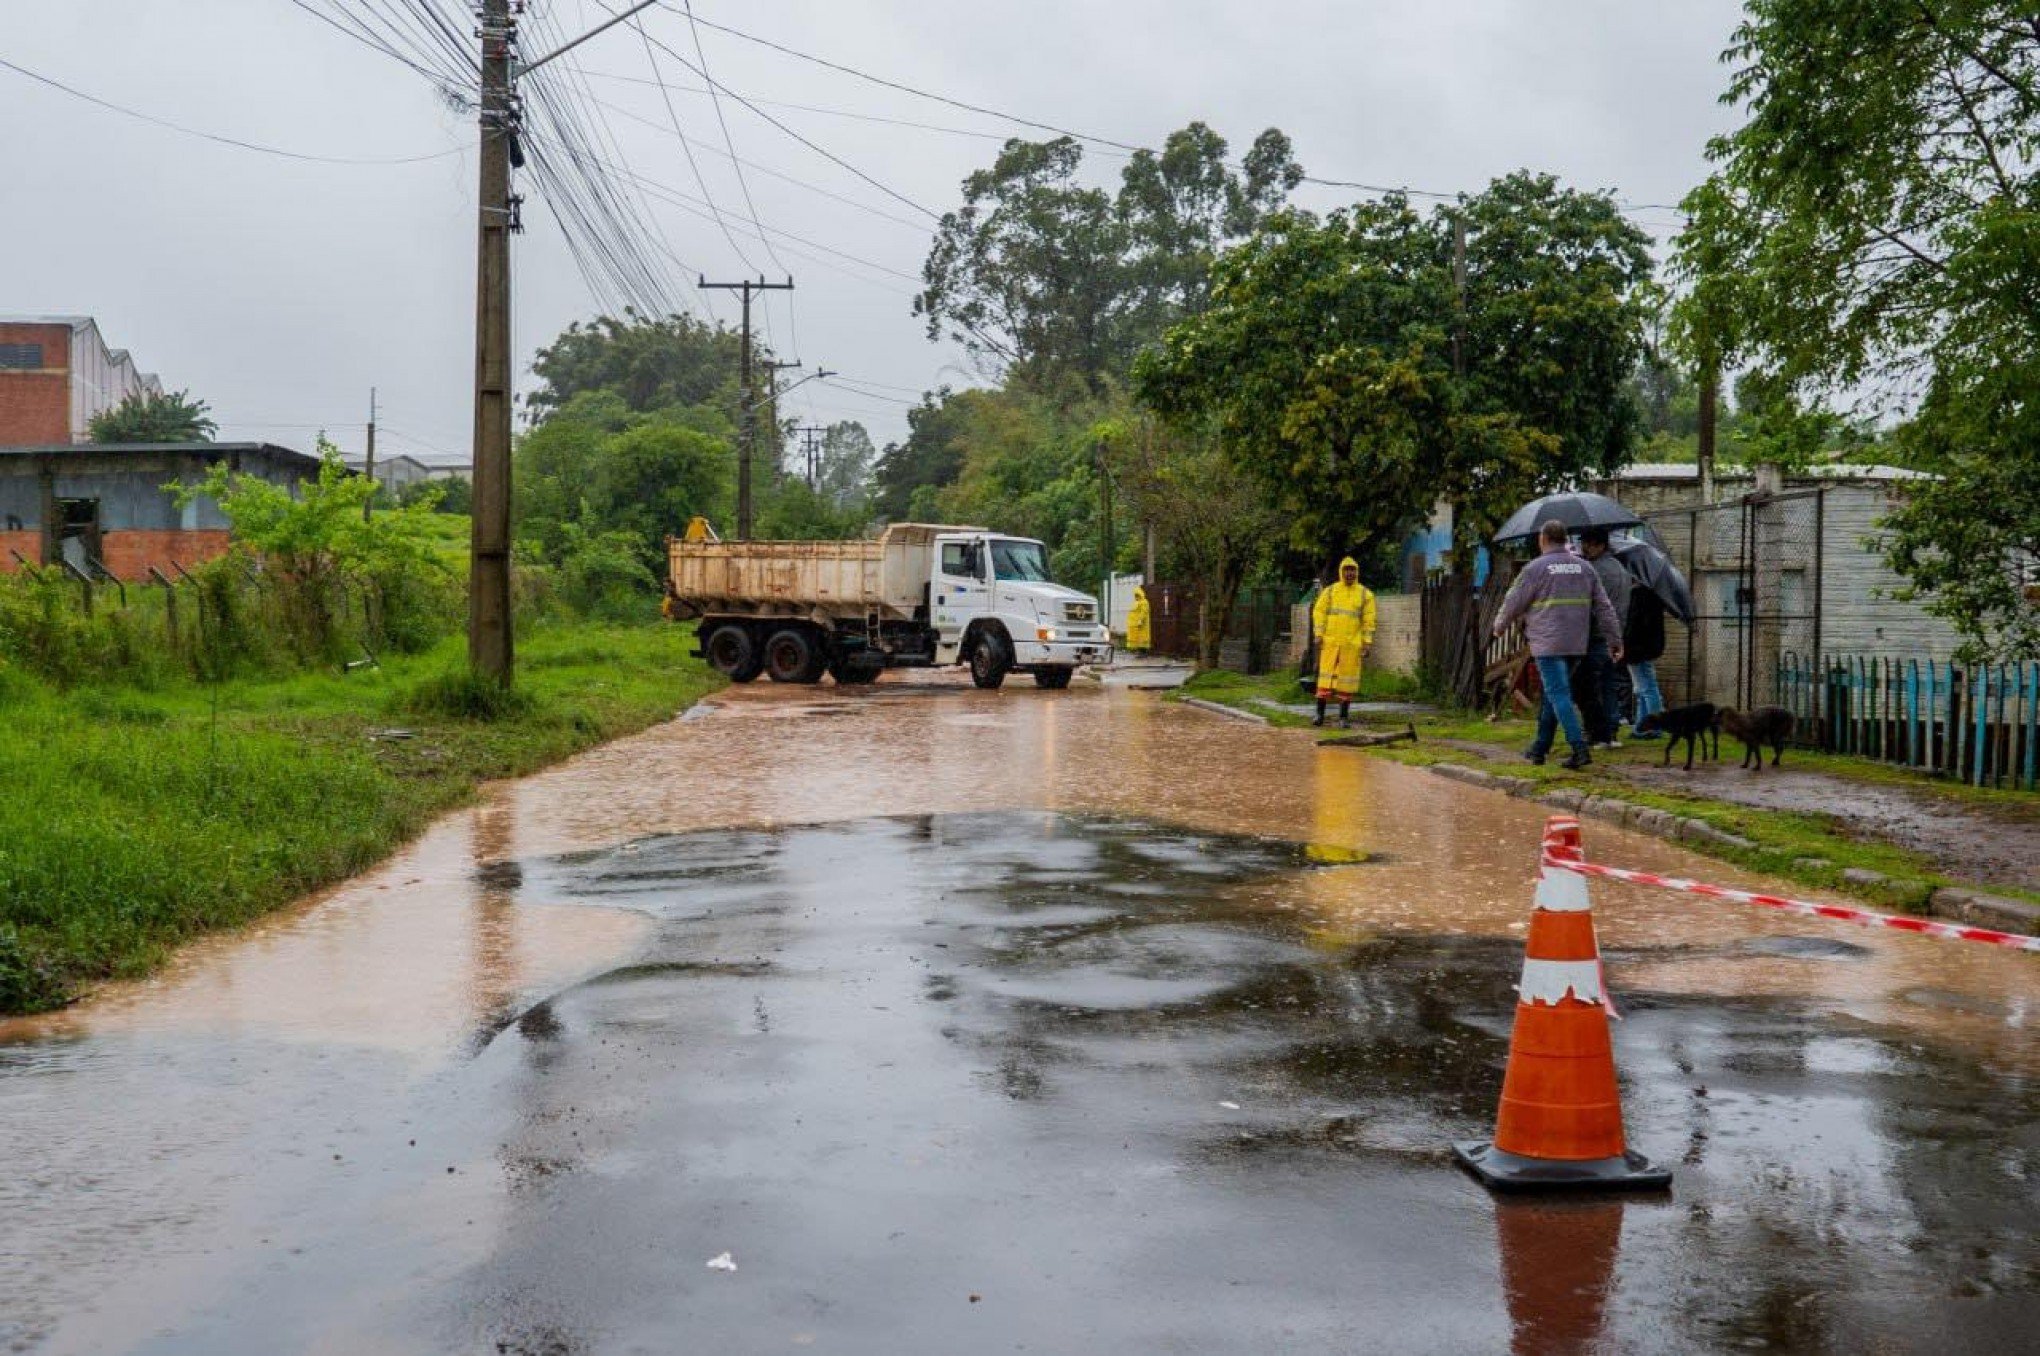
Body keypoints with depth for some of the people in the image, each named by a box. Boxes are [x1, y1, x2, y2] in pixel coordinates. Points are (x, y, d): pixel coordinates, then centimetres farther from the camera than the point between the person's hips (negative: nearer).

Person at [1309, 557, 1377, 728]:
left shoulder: (1365, 594, 6)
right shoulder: (1330, 591, 7)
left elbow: (1369, 619, 5)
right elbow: (1319, 612, 5)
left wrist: (1367, 642, -2)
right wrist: (1319, 635, -4)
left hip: (1352, 643, 0)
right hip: (1330, 642, 0)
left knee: (1347, 677, 0)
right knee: (1326, 675, -2)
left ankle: (1344, 717, 6)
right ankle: (1320, 714, 1)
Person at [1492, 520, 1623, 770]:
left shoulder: (1536, 568, -6)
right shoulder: (1584, 567, 11)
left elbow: (1514, 602, 0)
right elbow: (1604, 607, 10)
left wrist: (1500, 626, 18)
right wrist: (1616, 639, 13)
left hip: (1548, 644, -6)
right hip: (1576, 645, 6)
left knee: (1559, 695, -8)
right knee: (1551, 695, 15)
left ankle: (1580, 749, -19)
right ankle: (1539, 748, 22)